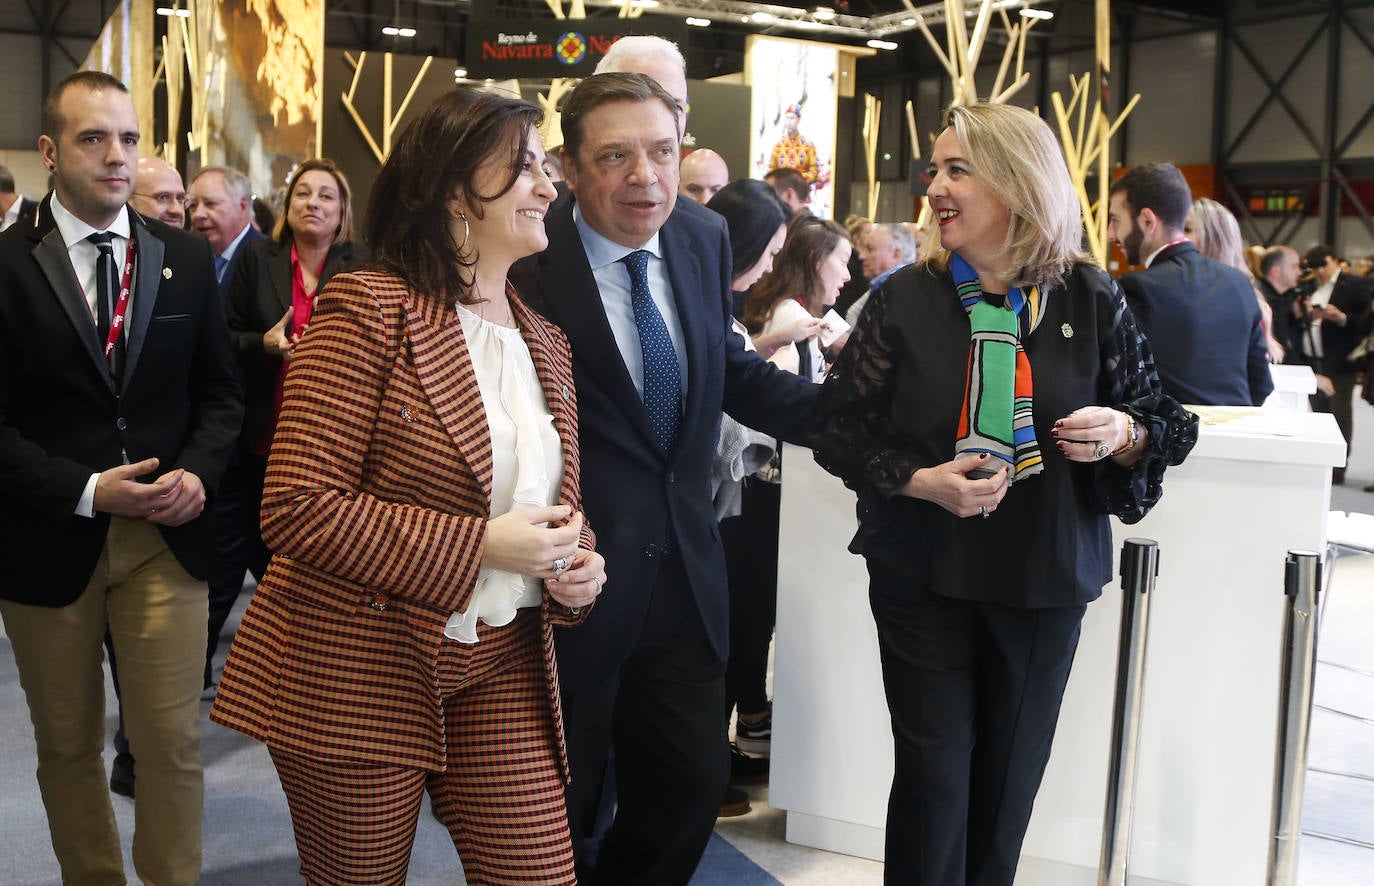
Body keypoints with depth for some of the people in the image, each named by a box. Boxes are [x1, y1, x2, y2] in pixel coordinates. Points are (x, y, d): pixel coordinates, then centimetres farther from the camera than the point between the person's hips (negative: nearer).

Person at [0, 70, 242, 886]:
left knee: (175, 742, 0)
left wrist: (198, 473, -7)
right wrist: (86, 491, -16)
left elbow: (220, 390, 11)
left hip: (167, 536, 2)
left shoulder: (186, 257, 5)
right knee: (68, 747, 13)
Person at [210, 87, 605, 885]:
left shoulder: (546, 341, 11)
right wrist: (478, 546, -21)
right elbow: (297, 507, -18)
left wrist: (578, 563, -3)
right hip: (362, 666, -6)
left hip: (502, 669, 6)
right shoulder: (367, 310, -12)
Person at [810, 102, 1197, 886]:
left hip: (1046, 578, 1)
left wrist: (1123, 434, -18)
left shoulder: (1090, 299, -4)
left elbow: (1164, 421, 5)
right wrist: (921, 482, -18)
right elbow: (838, 424, -3)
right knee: (934, 773, 3)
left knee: (1010, 777, 13)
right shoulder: (906, 299, -5)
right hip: (923, 575, -1)